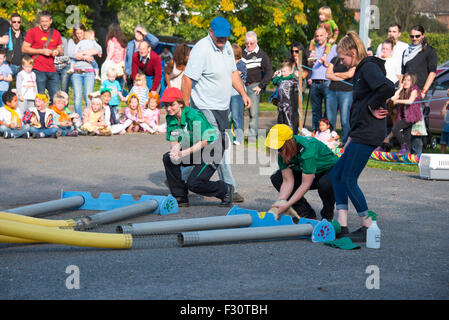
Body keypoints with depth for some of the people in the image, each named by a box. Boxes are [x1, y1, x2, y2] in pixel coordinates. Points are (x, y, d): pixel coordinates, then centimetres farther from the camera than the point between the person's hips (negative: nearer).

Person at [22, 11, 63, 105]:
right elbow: (24, 49, -2)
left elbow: (60, 50, 24)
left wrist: (57, 52, -1)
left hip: (52, 71, 4)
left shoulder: (56, 33, 15)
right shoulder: (32, 31, 1)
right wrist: (41, 51, -10)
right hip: (38, 71, -4)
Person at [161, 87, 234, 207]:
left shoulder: (194, 115, -25)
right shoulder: (170, 118, -3)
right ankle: (181, 199, -5)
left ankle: (225, 190, 7)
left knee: (193, 183, -20)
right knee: (167, 158, -16)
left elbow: (203, 142, -25)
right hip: (192, 150, 7)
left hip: (211, 149, -7)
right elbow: (174, 141, 0)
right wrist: (175, 149, -26)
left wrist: (183, 153, -33)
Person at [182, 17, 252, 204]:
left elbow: (233, 72, 20)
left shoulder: (227, 46, 8)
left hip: (223, 107, 9)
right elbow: (187, 78, -21)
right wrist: (186, 106, -23)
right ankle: (229, 189, -8)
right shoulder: (201, 50, -19)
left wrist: (243, 94, 12)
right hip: (206, 107, -9)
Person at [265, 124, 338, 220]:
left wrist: (287, 205, -36)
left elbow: (306, 184, -34)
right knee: (276, 178, -9)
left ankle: (327, 216, -8)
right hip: (307, 174, 7)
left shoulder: (307, 148, -36)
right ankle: (308, 216, -5)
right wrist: (279, 203, -31)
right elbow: (288, 181, -15)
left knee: (325, 184, -41)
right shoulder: (283, 153, -16)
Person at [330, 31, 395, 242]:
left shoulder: (369, 67, -11)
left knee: (348, 179, -6)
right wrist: (351, 138, 19)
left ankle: (369, 228, 2)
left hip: (368, 134, -10)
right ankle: (342, 226, 10)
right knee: (337, 174, 10)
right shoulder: (361, 71, 20)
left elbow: (388, 88, -31)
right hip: (360, 134, 10)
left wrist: (371, 106, -17)